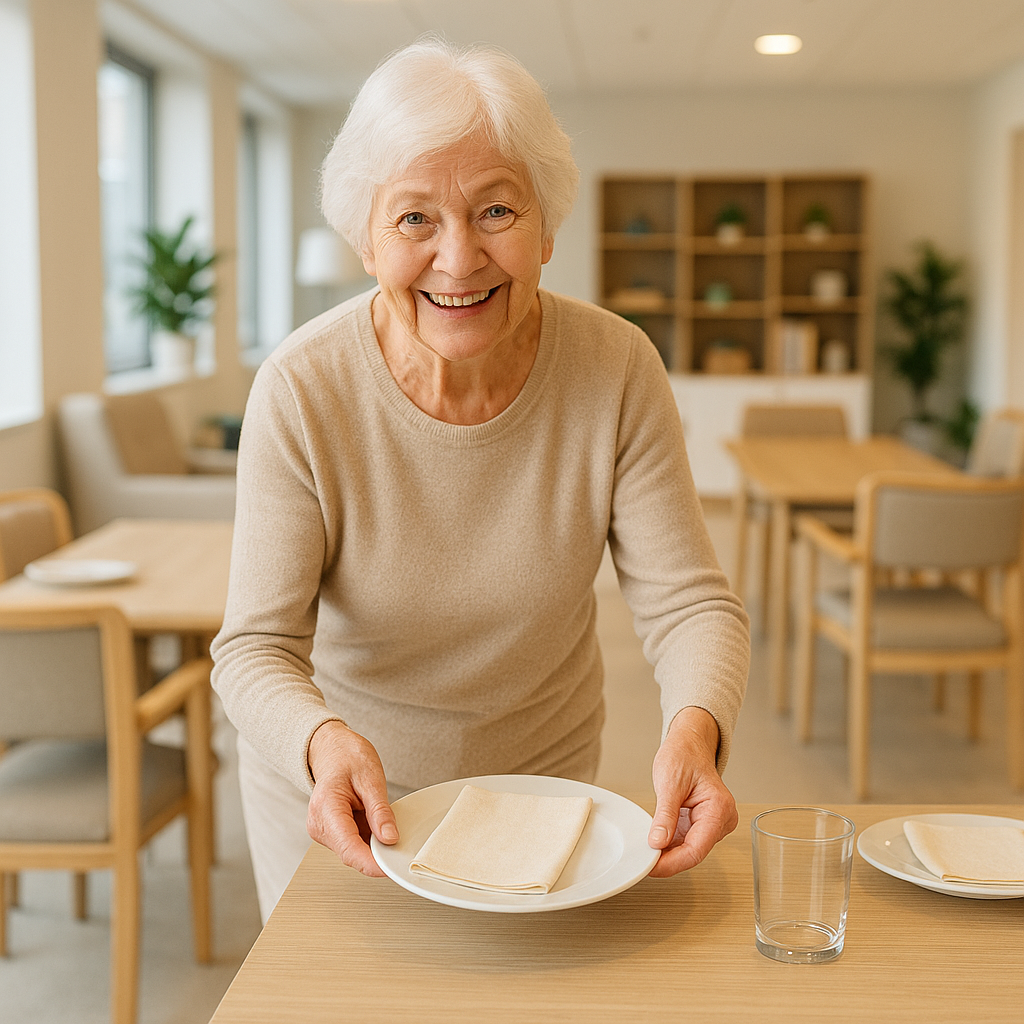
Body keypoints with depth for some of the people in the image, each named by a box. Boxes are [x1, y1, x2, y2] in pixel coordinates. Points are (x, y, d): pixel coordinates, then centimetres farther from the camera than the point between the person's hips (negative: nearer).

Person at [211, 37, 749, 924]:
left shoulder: (617, 370, -20)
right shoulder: (301, 393, -25)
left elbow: (688, 599, -20)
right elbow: (257, 645, -23)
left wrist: (697, 725, -41)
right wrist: (324, 741, -45)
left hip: (542, 775, 2)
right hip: (329, 785, -1)